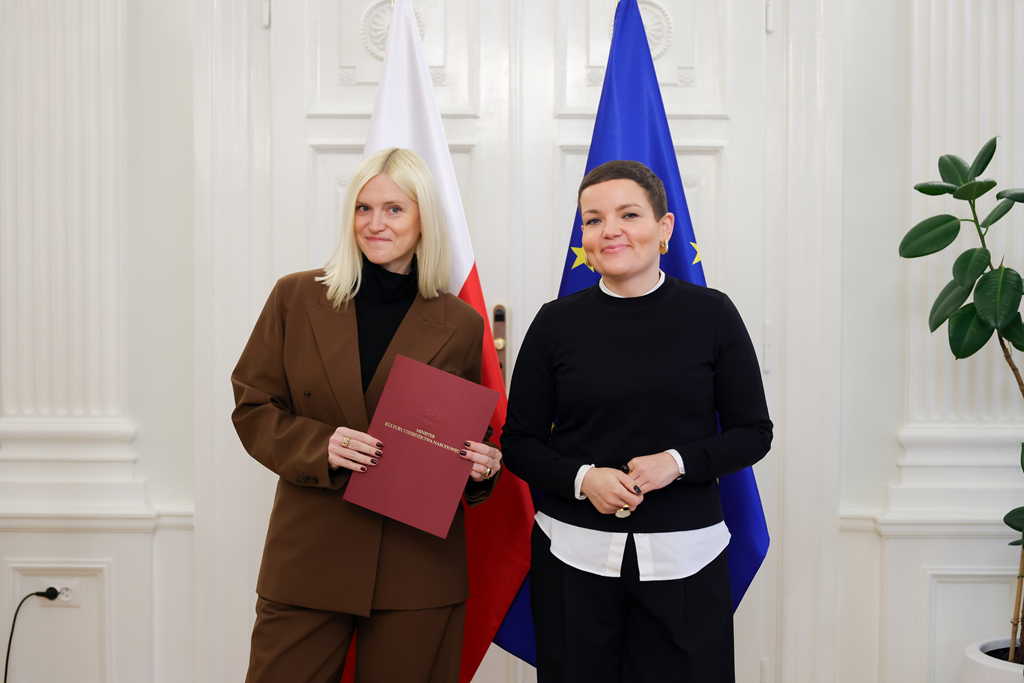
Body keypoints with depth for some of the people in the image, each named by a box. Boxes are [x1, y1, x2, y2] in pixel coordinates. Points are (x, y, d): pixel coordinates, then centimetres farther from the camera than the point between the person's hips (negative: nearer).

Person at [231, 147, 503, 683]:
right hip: (309, 561, 0)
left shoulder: (460, 325, 3)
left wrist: (482, 468, -12)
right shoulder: (296, 298, 2)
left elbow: (469, 436, 11)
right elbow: (253, 409, 3)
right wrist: (321, 444, -15)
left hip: (418, 567, 0)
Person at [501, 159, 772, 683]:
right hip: (574, 557, 1)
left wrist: (677, 462, -13)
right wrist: (582, 478, -13)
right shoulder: (557, 321, 1)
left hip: (683, 558, 0)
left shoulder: (711, 314, -1)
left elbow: (754, 433, 3)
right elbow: (518, 441, 5)